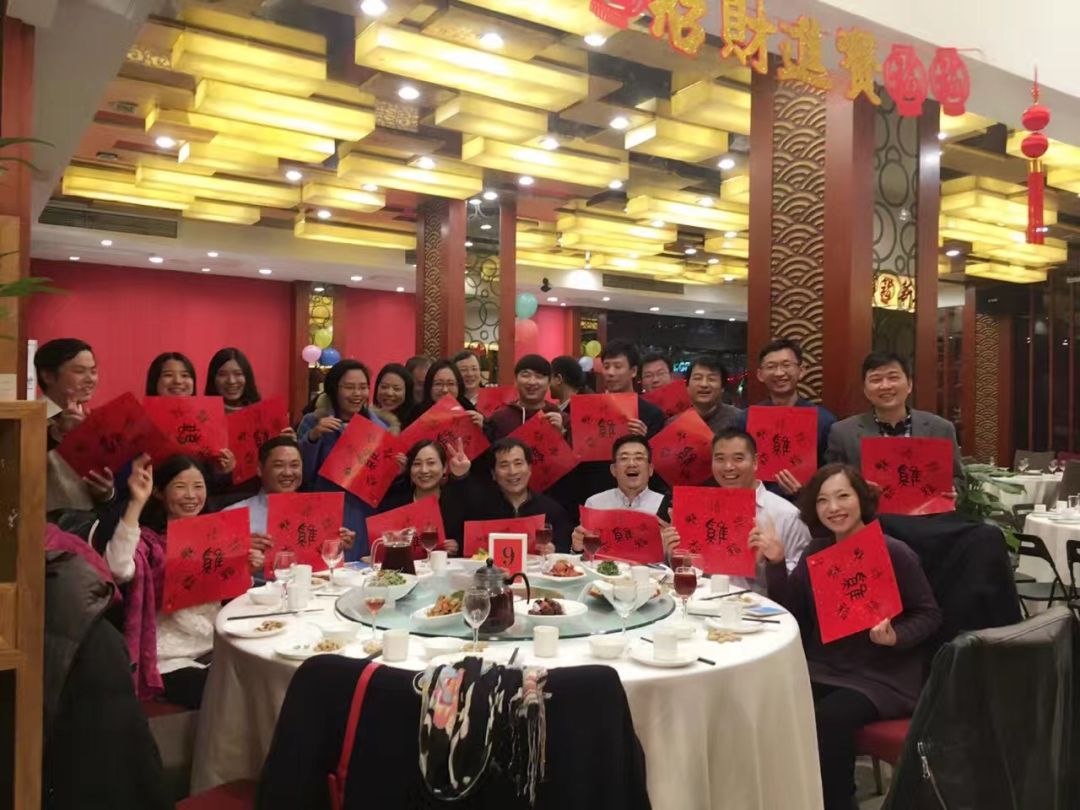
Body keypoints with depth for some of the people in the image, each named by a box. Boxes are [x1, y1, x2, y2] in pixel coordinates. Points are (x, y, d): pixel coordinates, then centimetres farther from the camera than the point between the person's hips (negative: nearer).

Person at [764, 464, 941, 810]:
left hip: (882, 675, -5)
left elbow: (929, 615, -5)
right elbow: (789, 612, 3)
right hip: (824, 668, 5)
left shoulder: (894, 553, -11)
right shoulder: (817, 552, 4)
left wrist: (896, 637, -24)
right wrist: (776, 563, -10)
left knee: (828, 718, -29)